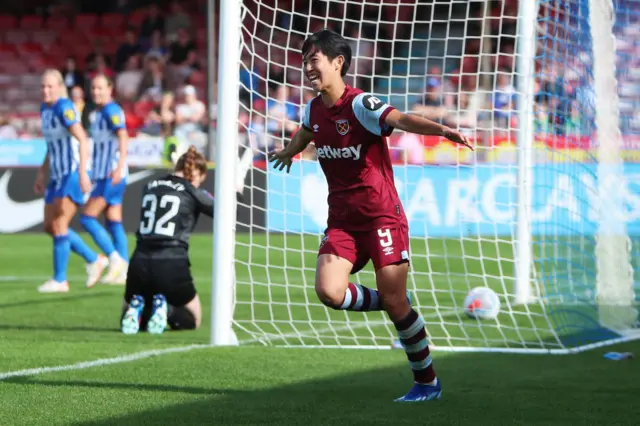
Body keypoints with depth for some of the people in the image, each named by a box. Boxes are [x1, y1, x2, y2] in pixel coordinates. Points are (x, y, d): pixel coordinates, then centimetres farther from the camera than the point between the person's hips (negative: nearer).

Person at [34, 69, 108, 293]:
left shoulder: (64, 108, -16)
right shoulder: (44, 109, 11)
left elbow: (82, 139, -24)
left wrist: (83, 172, -31)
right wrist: (42, 173, 21)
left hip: (73, 175, -9)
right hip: (57, 175, 9)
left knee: (59, 225, -10)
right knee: (50, 226, 10)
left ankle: (59, 280, -1)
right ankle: (94, 260, 21)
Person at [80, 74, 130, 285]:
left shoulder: (111, 110, -12)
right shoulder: (100, 112, 17)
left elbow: (123, 137, -25)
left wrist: (119, 167, -36)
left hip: (111, 177, -9)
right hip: (104, 176, 9)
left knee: (87, 218, -10)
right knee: (114, 223, 6)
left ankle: (115, 258, -10)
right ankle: (123, 270, 5)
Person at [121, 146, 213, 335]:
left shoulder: (149, 187, 12)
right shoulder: (193, 193, 0)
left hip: (139, 264, 3)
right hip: (171, 264, -3)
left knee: (131, 319, 27)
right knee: (192, 319, 21)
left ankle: (136, 307, -10)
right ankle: (166, 310, -12)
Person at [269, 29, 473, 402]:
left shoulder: (360, 105, -15)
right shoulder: (313, 109, 7)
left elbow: (401, 119, -34)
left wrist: (442, 130, -53)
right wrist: (290, 151, 55)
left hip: (382, 215, -6)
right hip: (342, 220, 6)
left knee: (395, 301, -8)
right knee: (329, 291, -16)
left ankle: (428, 382, 8)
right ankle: (394, 306, 13)